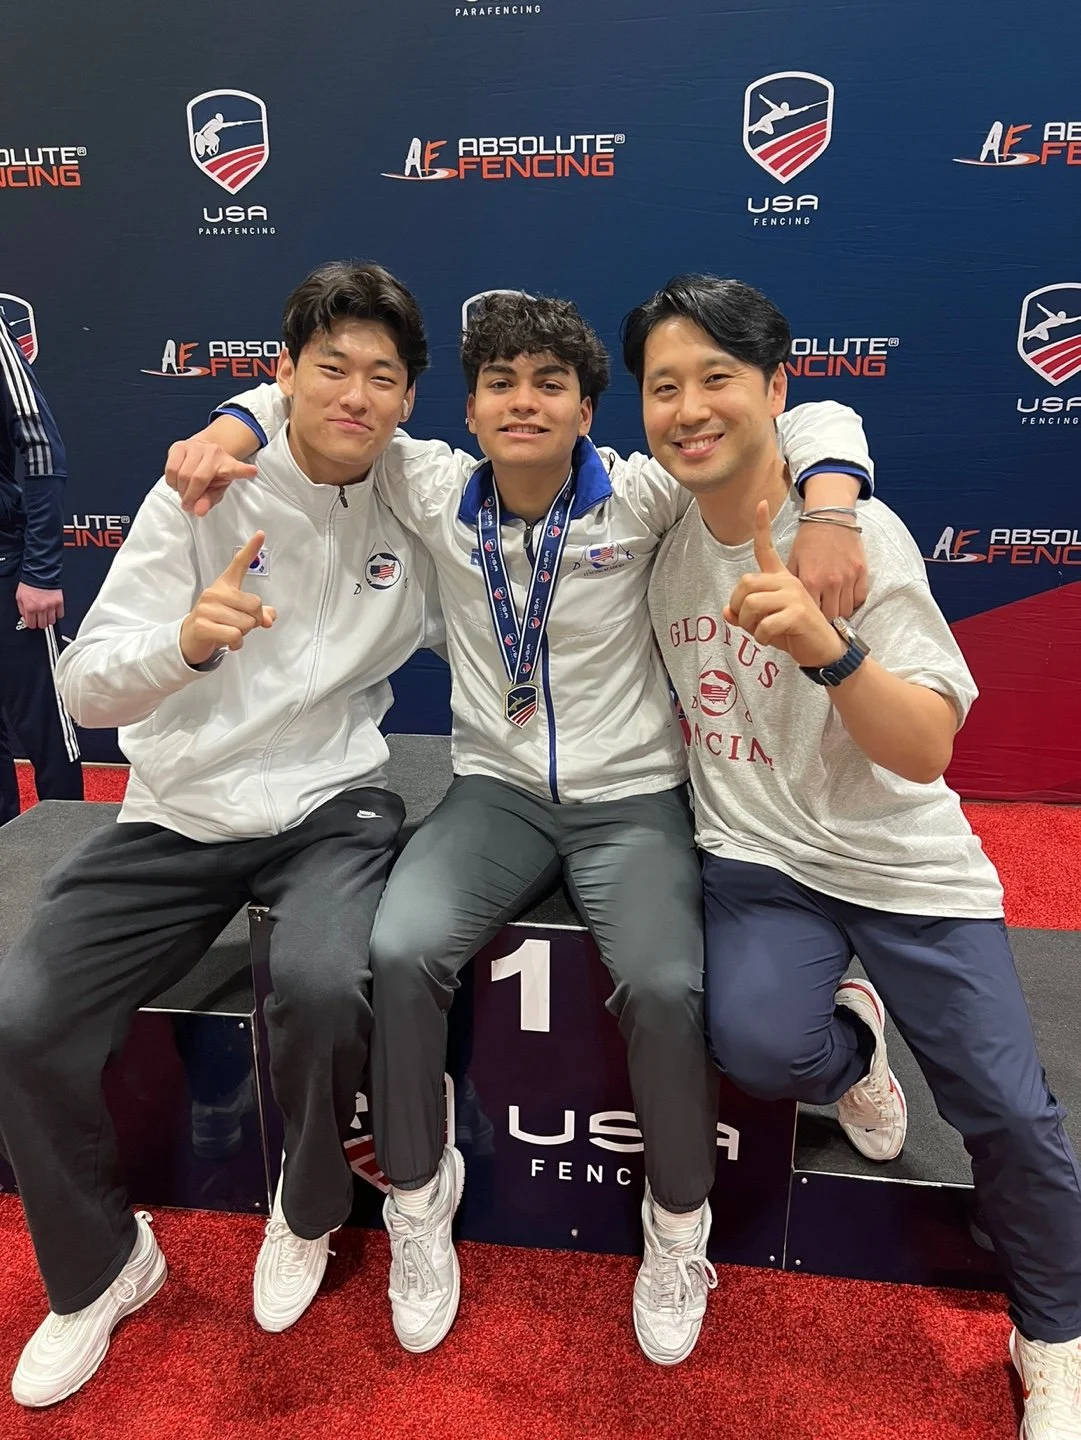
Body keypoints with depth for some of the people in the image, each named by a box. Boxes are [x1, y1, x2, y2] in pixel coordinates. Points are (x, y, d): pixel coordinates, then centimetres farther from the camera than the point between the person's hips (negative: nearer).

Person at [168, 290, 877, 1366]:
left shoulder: (641, 497, -6)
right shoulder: (436, 492, 1)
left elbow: (817, 421, -5)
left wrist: (827, 518, -24)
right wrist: (226, 431, -5)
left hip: (632, 799, -1)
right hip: (494, 792, 2)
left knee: (666, 987, -26)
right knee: (402, 951, -24)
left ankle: (679, 1224, 6)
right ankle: (418, 1194, 5)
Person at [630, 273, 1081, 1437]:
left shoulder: (863, 536, -14)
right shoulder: (655, 527, -2)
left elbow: (927, 751, -21)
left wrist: (826, 645, -38)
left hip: (906, 869, -1)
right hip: (756, 858, 2)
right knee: (757, 1045, -24)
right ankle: (850, 1045, 15)